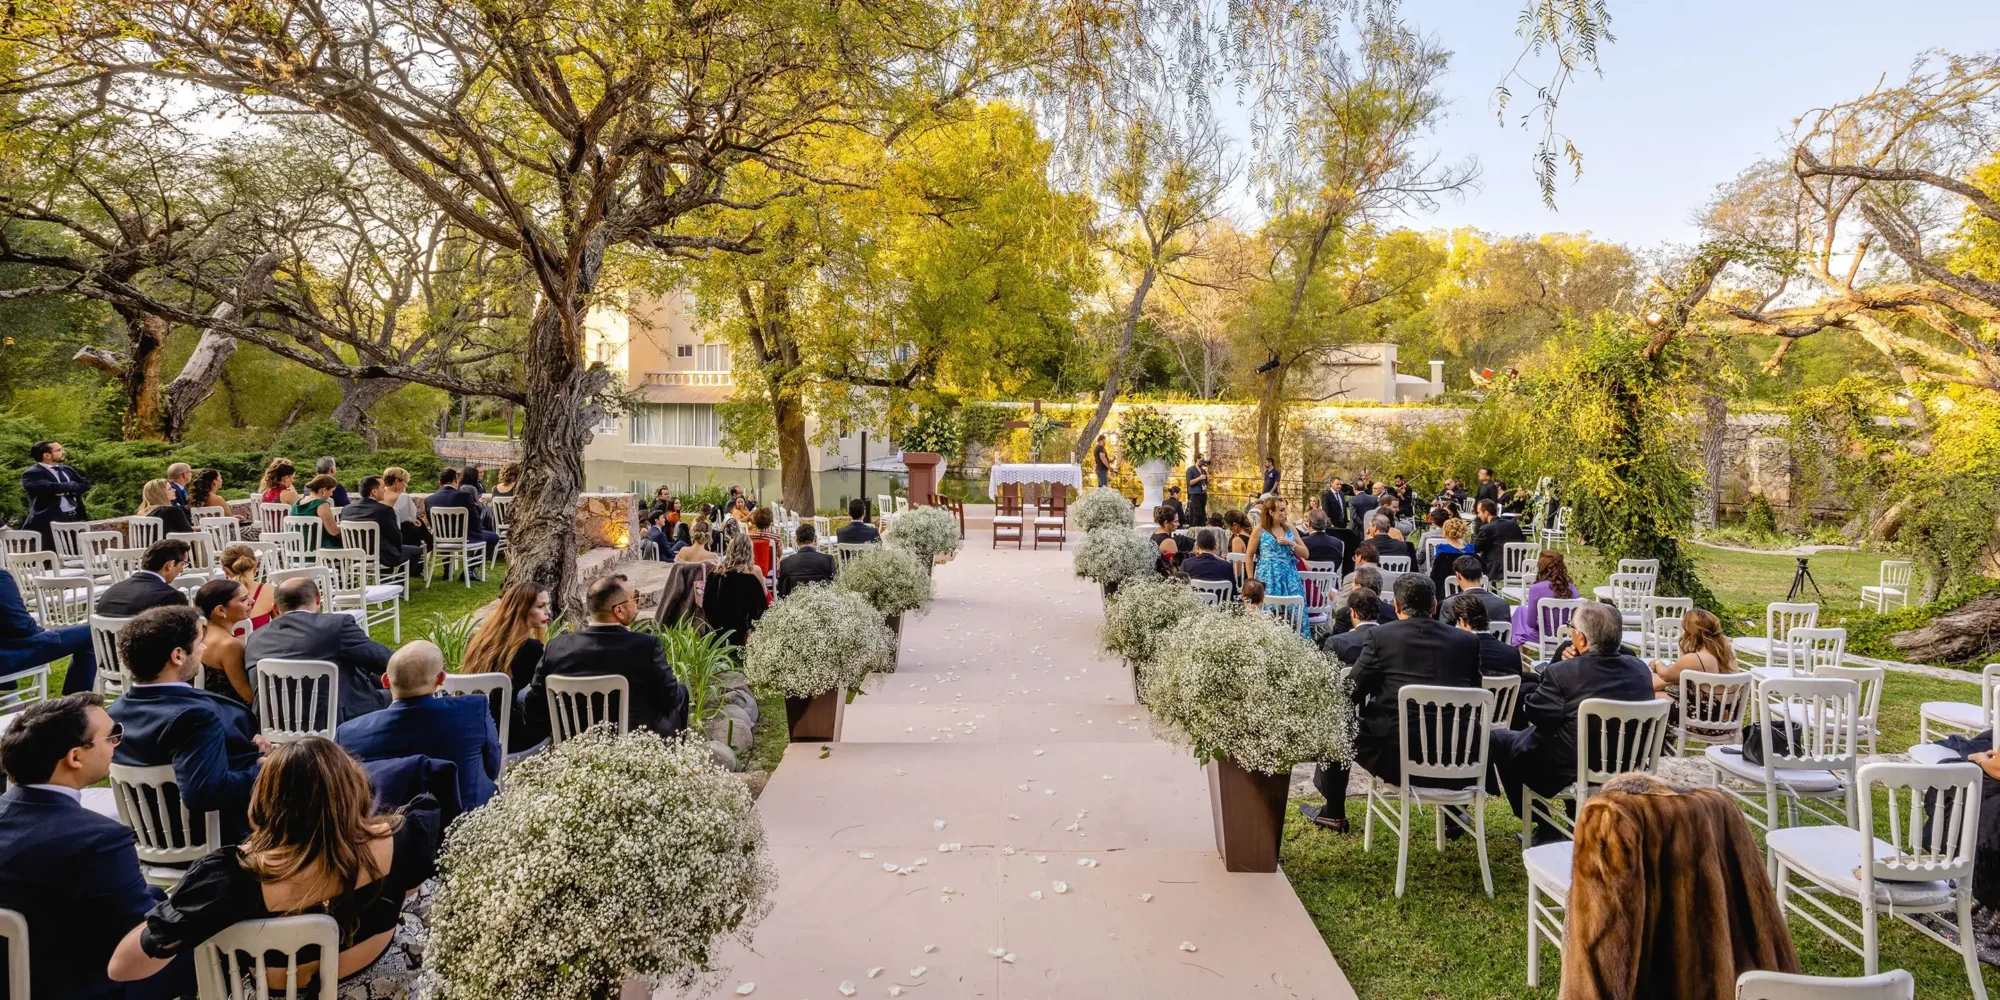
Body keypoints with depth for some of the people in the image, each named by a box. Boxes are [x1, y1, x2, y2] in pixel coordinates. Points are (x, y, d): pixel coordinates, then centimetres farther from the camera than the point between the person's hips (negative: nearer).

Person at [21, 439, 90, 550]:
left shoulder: (67, 469, 18)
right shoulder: (32, 474, -7)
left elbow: (85, 484, 11)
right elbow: (52, 487, -23)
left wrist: (68, 491, -8)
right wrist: (71, 485, -3)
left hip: (74, 519, 7)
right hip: (50, 522, -7)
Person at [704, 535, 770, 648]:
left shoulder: (718, 571, 4)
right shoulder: (753, 570, -9)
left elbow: (707, 603, 9)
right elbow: (763, 601, -2)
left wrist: (715, 624, 16)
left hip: (719, 628, 4)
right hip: (743, 629, -4)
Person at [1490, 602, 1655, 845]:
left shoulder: (1561, 673, -26)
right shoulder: (1640, 669, -7)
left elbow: (1531, 711, -12)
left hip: (1567, 774, -6)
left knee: (1499, 739, 16)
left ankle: (1543, 829, 22)